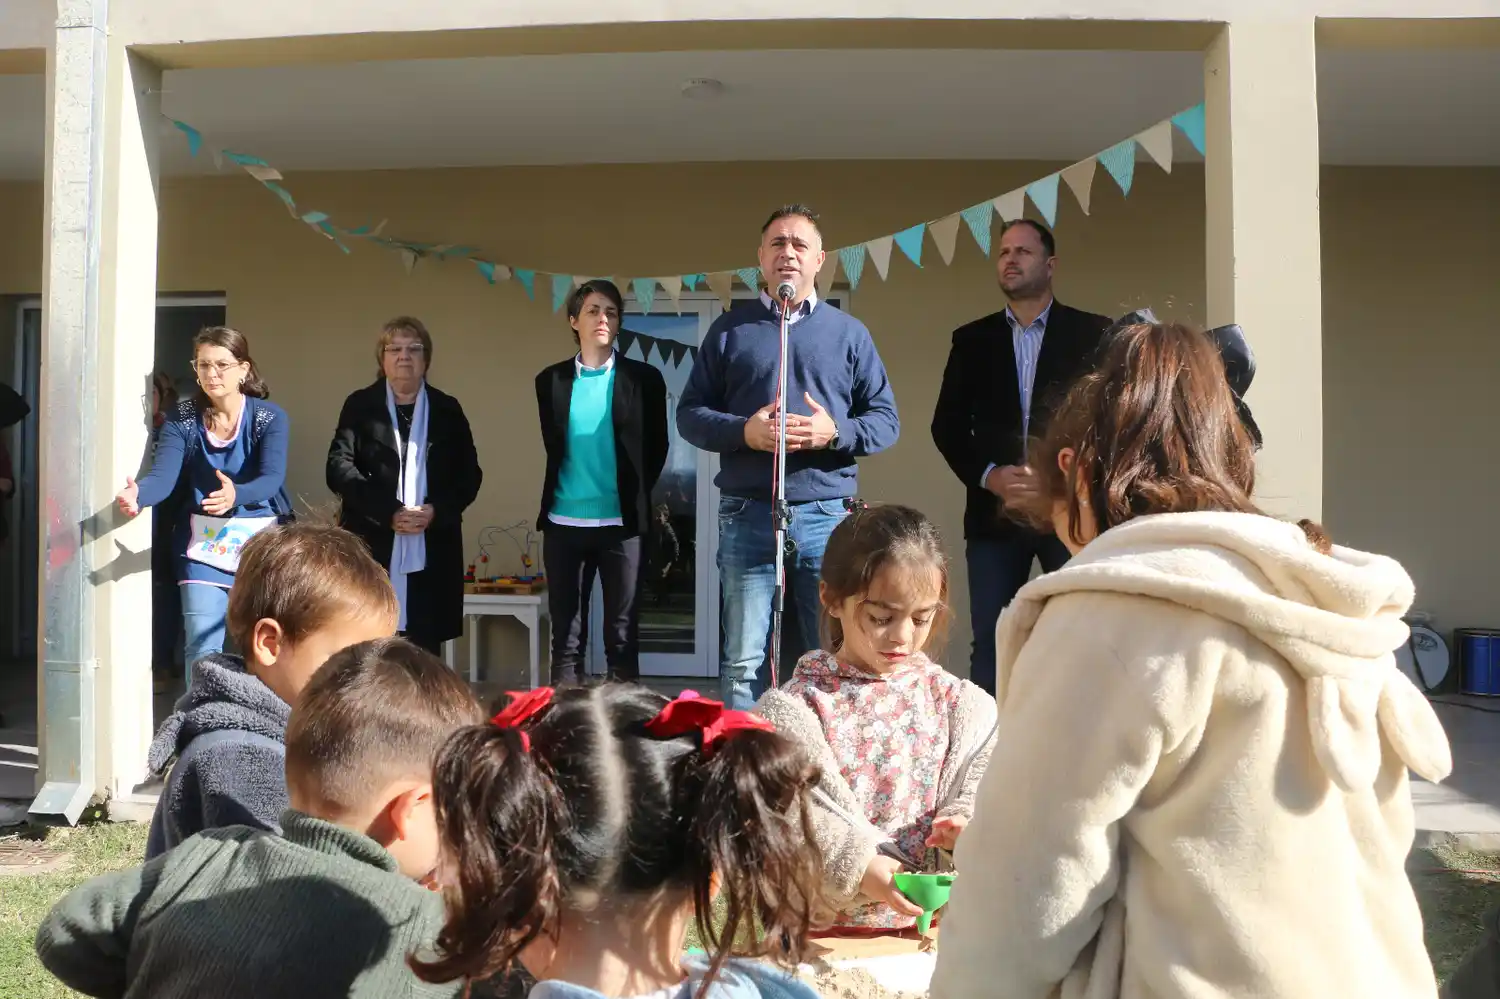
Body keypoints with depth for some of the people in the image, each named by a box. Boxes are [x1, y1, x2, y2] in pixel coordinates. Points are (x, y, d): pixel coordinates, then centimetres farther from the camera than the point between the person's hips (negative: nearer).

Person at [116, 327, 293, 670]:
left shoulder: (270, 417, -9)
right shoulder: (181, 419, -4)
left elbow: (272, 478, -23)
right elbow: (163, 475, -17)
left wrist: (235, 495, -46)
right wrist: (138, 495, -41)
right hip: (204, 543, 1)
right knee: (202, 645, -3)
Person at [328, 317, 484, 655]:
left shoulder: (448, 410, 12)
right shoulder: (359, 405, 7)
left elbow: (470, 474, 8)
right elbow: (339, 468, -4)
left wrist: (437, 510, -11)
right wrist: (389, 512, -15)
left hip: (431, 552, 1)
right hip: (370, 547, -1)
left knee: (425, 650, 2)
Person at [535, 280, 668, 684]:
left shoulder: (644, 378, 3)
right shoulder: (551, 380, 7)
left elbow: (656, 449, 7)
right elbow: (553, 448, 15)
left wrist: (634, 499, 5)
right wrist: (556, 500, 12)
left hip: (622, 523, -2)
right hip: (564, 522, 2)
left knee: (622, 635, 3)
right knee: (566, 635, 6)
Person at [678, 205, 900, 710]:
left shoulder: (849, 333, 10)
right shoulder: (730, 329, 9)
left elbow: (886, 420, 8)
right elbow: (689, 414, 7)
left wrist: (835, 432, -12)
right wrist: (744, 431, -12)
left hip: (828, 516, 1)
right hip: (747, 517, 0)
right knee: (743, 664, 2)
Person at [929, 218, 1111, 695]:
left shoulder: (1093, 333, 4)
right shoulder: (971, 339, 12)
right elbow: (947, 425, 8)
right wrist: (988, 476, -9)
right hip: (994, 513, 2)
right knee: (989, 642, 3)